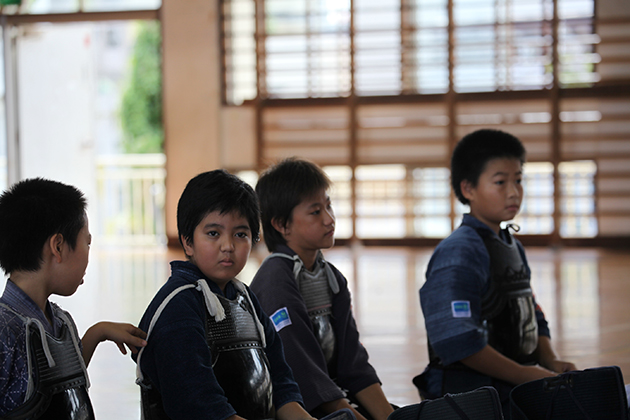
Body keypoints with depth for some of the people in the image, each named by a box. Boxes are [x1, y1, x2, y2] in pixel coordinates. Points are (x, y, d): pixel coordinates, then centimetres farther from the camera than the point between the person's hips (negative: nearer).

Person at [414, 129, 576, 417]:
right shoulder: (459, 253, -11)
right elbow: (458, 342, -20)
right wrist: (527, 375, -16)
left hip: (516, 390, 8)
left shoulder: (513, 247, 18)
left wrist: (551, 362, 4)